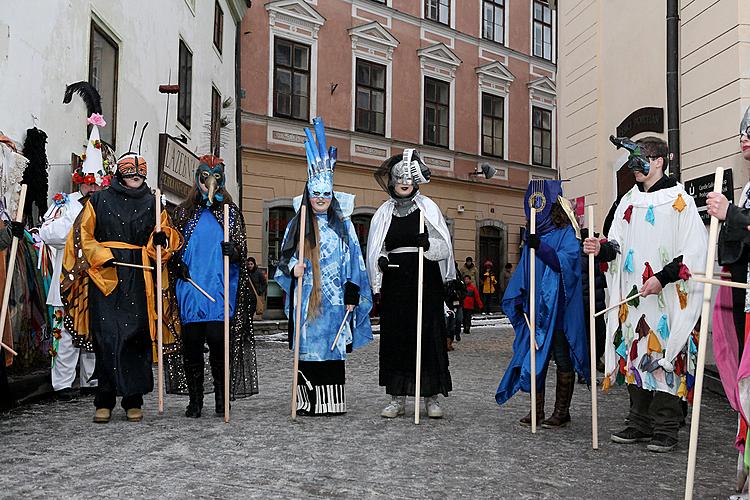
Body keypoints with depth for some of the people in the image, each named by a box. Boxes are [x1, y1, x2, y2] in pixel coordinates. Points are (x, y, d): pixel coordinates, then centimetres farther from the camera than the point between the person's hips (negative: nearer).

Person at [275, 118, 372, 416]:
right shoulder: (297, 225, 7)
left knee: (334, 346, 4)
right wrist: (293, 268, -12)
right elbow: (286, 259, 11)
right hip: (307, 297, 0)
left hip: (335, 299, 0)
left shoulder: (343, 224, 8)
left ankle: (333, 401, 11)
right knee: (309, 346, -1)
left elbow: (353, 261, 7)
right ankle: (308, 401, 7)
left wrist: (352, 293, 1)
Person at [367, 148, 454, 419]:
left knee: (429, 336, -3)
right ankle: (397, 398, 12)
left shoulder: (428, 207, 4)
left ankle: (432, 397, 8)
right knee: (394, 337, 3)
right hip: (395, 282, 2)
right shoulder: (384, 212, 11)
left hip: (425, 281, -2)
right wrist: (380, 260, -7)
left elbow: (445, 247, 0)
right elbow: (375, 249, 16)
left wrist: (428, 244, -21)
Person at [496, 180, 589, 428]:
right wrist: (517, 298, 11)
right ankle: (537, 410, 16)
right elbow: (523, 271, 16)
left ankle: (562, 412, 13)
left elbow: (566, 263, -18)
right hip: (535, 308, 6)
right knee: (535, 357, 7)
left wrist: (541, 247, -29)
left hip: (559, 308, -6)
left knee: (562, 358, 3)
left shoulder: (567, 234, -3)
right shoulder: (533, 235, 14)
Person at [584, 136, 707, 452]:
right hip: (632, 299, 6)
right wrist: (602, 248, -6)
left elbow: (695, 252, -8)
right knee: (634, 357, 8)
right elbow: (618, 245, 16)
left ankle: (665, 429, 6)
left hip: (667, 299, -6)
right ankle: (640, 423, 19)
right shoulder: (628, 202, 17)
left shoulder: (679, 201, -2)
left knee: (664, 357, -4)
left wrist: (663, 278, -16)